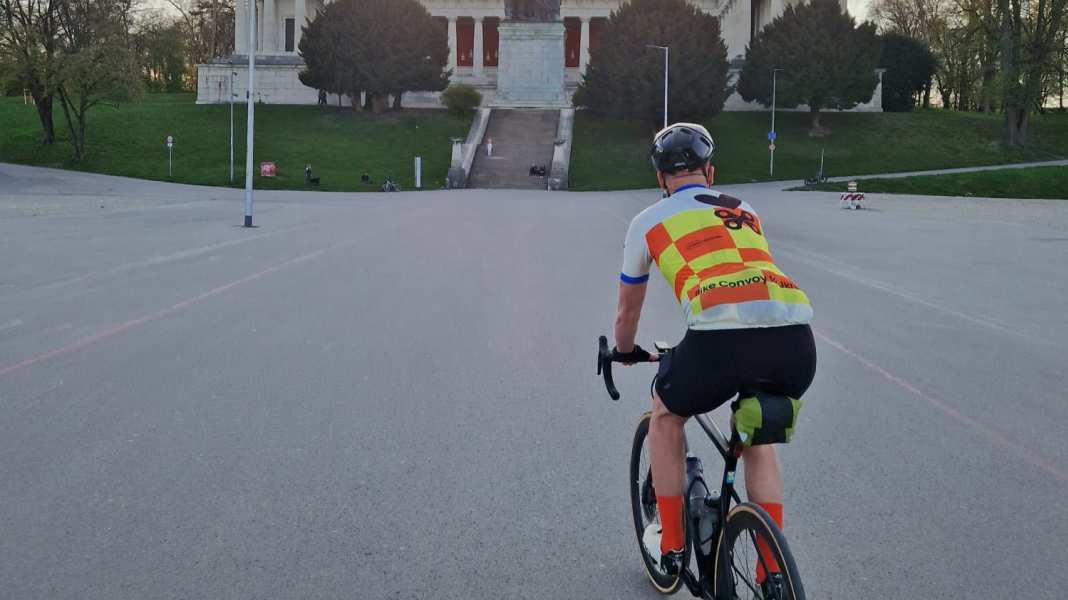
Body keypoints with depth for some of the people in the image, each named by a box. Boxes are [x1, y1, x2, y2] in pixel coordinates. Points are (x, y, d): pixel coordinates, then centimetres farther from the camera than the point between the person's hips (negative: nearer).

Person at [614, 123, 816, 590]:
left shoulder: (649, 221, 22)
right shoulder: (746, 213, 32)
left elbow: (627, 313, 35)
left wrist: (626, 352, 57)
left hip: (720, 340, -3)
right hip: (796, 342, 4)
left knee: (666, 415, 29)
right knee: (756, 437, 32)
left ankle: (671, 547, 31)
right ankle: (772, 574, 27)